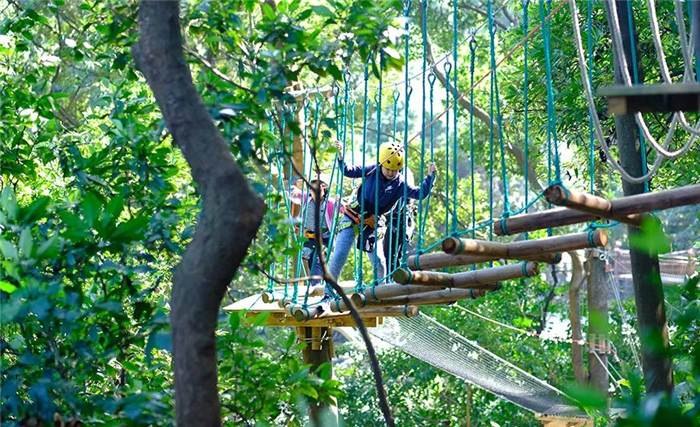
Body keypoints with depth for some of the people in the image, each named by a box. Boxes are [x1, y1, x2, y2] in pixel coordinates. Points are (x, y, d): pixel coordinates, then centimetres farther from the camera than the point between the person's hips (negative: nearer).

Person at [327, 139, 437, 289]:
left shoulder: (400, 184, -9)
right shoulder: (372, 171, -11)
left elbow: (420, 193, -16)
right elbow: (348, 171, -5)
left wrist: (430, 177, -27)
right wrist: (340, 156, -20)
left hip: (372, 225, 1)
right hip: (352, 218, -1)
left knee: (378, 261, 0)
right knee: (339, 255, -8)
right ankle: (329, 290, 1)